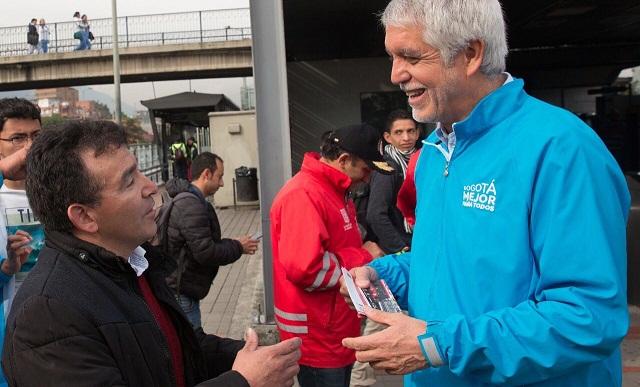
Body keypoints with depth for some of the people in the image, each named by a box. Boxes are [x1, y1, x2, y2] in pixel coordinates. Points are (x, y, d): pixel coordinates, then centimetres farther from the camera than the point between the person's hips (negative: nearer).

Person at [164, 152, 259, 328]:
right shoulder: (191, 205, -22)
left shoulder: (184, 199, 13)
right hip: (181, 293, -11)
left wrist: (231, 243, 6)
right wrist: (238, 247, -10)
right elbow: (205, 252, -25)